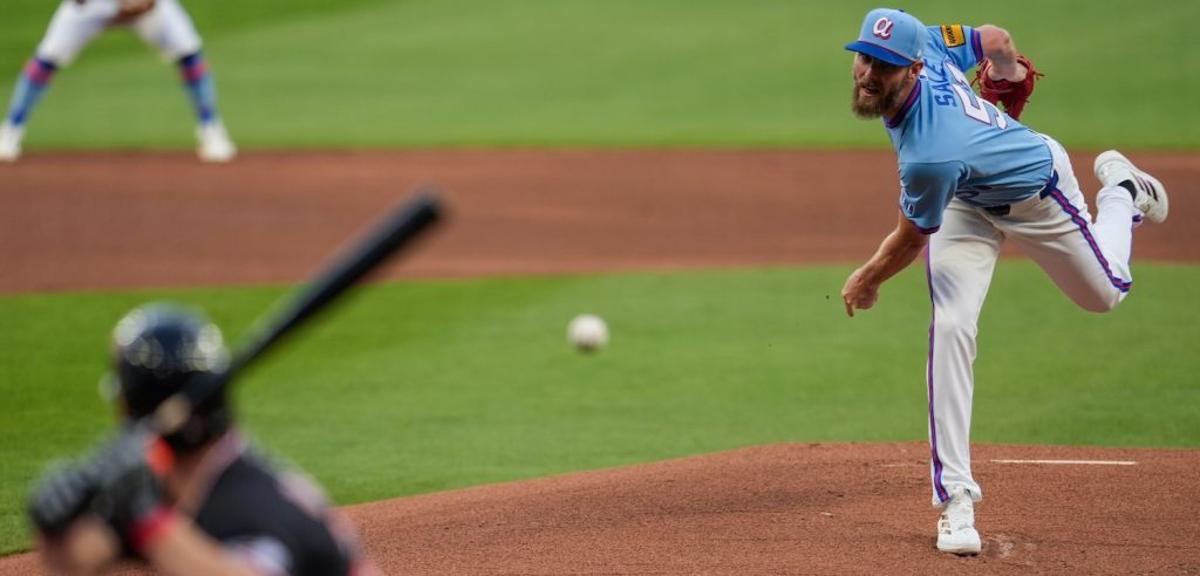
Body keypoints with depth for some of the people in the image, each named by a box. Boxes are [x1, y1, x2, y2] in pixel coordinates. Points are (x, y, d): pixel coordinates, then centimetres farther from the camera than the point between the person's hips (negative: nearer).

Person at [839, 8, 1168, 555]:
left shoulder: (929, 156, -46)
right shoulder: (926, 41, -29)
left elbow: (910, 241, -26)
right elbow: (994, 39, -9)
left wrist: (865, 282, -7)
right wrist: (1008, 66, 14)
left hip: (1037, 191, -6)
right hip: (967, 203, 6)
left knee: (1103, 293, 21)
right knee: (950, 329, -13)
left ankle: (1120, 188, 51)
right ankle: (956, 498, -12)